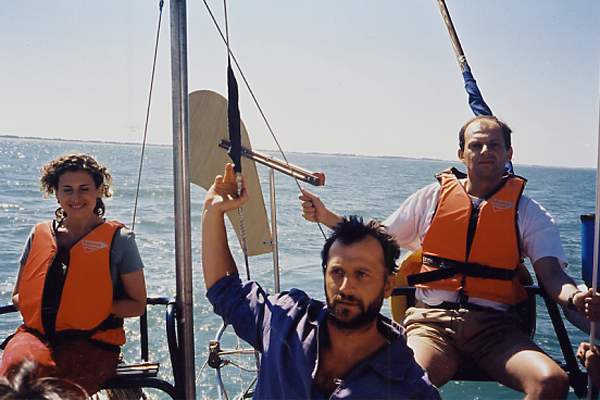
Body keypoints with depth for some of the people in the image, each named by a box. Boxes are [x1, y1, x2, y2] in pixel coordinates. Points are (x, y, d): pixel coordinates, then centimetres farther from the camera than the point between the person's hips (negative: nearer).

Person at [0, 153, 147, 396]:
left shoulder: (118, 239, 9)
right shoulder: (39, 235, 19)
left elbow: (138, 305, 10)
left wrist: (95, 309, -8)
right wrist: (34, 306, 2)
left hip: (91, 342, -2)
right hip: (36, 333, 3)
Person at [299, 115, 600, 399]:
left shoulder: (527, 212, 9)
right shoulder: (432, 197, 11)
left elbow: (551, 273, -1)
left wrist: (574, 297, -24)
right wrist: (326, 216, 7)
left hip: (494, 325, 1)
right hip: (431, 319, -1)